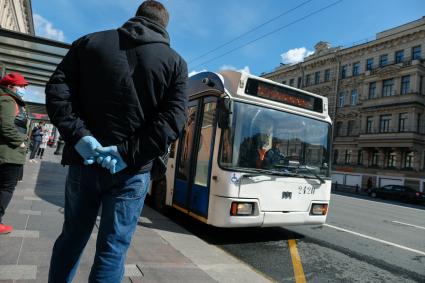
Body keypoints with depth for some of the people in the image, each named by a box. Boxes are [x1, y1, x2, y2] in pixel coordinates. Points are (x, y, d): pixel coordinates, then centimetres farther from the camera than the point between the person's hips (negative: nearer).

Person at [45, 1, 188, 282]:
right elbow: (173, 118, -11)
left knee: (72, 238, 21)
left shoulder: (90, 42, 8)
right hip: (133, 170, -2)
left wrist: (78, 136, -9)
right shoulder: (175, 62, 2)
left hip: (84, 162, 3)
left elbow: (57, 90, -2)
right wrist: (130, 153, -14)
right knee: (113, 249, 7)